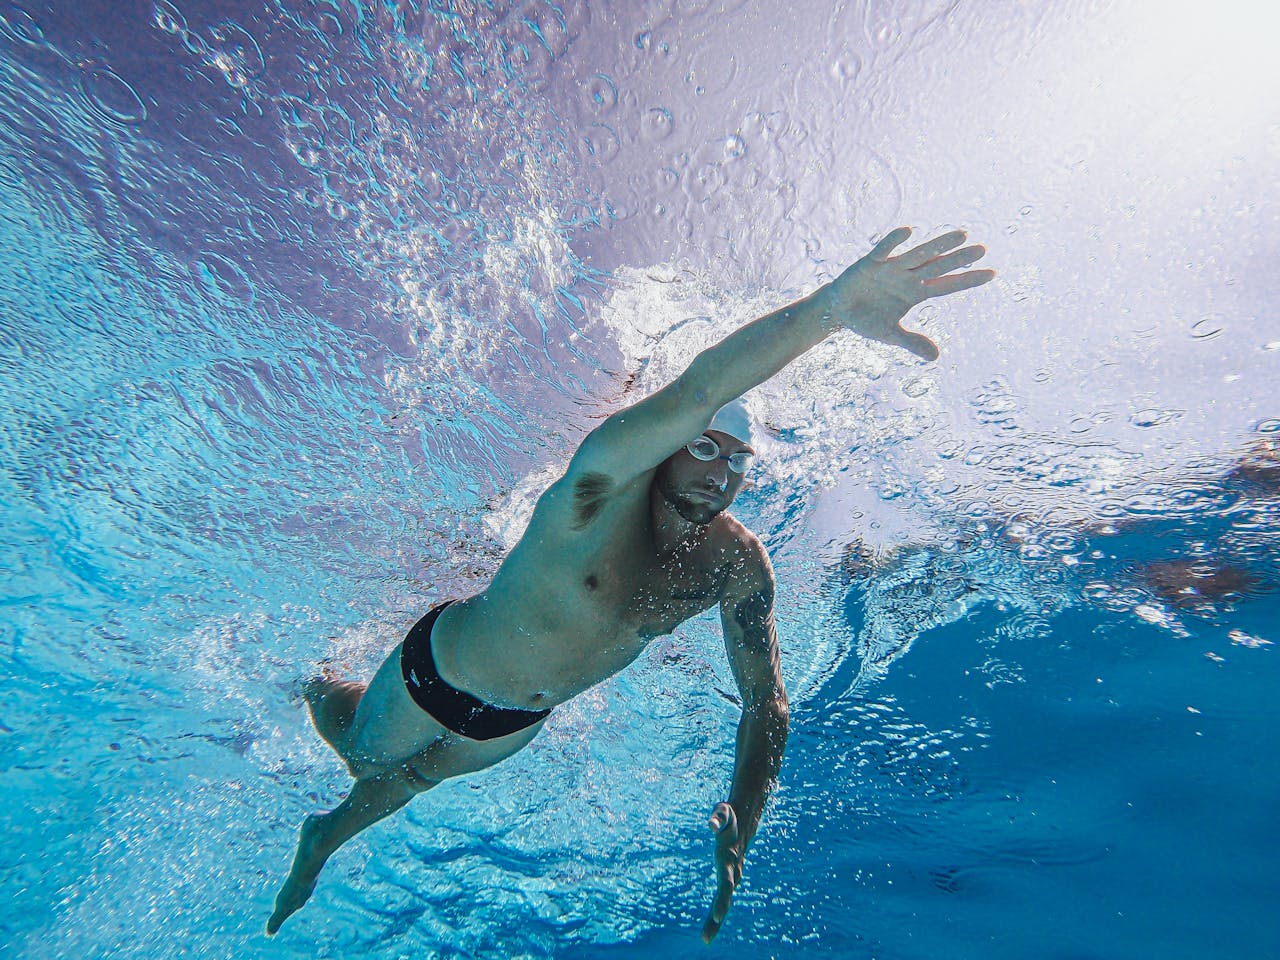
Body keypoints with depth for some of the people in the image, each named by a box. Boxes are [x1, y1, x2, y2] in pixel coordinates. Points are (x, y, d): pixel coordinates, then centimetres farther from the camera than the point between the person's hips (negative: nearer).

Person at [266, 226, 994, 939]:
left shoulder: (738, 566, -19)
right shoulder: (607, 485, -36)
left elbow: (766, 702, -13)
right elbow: (698, 389, -56)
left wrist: (740, 824, -26)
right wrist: (832, 305, -70)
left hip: (519, 720, 5)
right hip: (438, 671, -4)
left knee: (416, 775, 31)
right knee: (365, 752, 26)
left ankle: (326, 837, 64)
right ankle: (319, 690, 63)